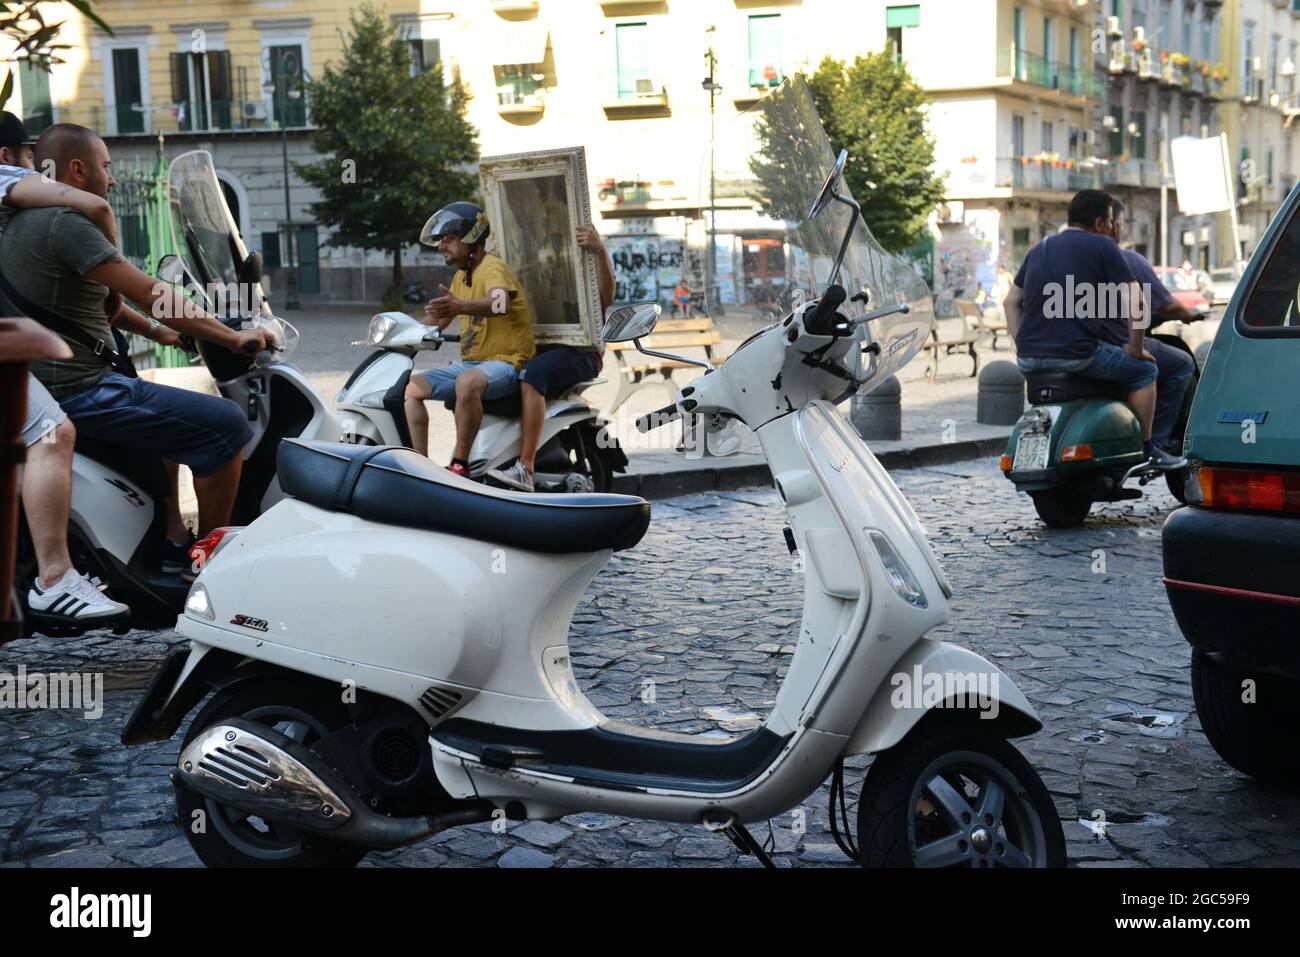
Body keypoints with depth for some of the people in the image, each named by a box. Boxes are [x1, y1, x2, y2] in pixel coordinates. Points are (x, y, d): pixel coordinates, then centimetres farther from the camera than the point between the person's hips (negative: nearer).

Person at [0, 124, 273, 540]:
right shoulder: (65, 223, -15)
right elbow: (150, 293, -18)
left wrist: (154, 329, 29)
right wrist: (233, 338, -12)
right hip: (77, 392, -11)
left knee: (168, 418, 33)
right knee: (226, 426, -14)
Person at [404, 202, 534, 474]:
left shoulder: (493, 268, -13)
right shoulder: (461, 276, 17)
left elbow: (500, 304, -36)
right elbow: (439, 321, 28)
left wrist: (460, 306, -54)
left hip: (504, 363, -10)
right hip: (468, 363, 10)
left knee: (468, 382, -39)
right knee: (412, 386, -4)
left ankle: (460, 465, -31)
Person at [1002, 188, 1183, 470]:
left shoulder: (1039, 249, 18)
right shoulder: (1101, 246, 0)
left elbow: (1011, 302, 22)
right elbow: (1135, 302, -7)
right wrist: (1136, 349, 3)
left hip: (1029, 359, 7)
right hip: (1077, 355, -6)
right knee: (1144, 370, 15)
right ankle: (1146, 450, 16)